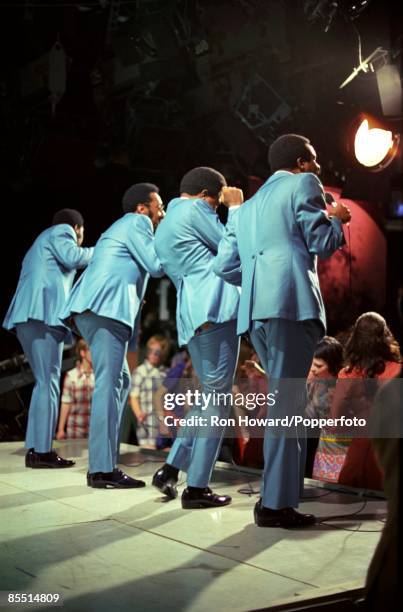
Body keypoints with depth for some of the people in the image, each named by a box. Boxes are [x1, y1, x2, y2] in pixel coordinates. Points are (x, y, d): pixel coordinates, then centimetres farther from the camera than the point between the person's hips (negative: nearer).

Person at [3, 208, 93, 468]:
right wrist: (100, 250, 4)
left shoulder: (42, 243, 34)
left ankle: (35, 449, 6)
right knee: (48, 383, -11)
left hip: (30, 316, 10)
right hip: (43, 314, -10)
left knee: (45, 383, 10)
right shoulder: (61, 231, 7)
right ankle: (42, 451, -14)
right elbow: (72, 257, -12)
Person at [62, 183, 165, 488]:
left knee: (120, 382, 12)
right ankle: (103, 470, -18)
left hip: (98, 309, 11)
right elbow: (157, 266, -5)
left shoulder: (123, 227, 31)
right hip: (106, 308, -11)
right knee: (108, 384, -15)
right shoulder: (137, 222, 2)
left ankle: (104, 461, 10)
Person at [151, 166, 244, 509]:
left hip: (190, 315, 9)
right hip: (217, 308, -9)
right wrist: (236, 207, 14)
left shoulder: (164, 228, 26)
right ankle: (197, 487, -4)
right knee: (217, 399, -5)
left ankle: (171, 468, 12)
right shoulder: (195, 209, 0)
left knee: (210, 396, 17)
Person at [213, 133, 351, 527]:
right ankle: (276, 504, -7)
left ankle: (282, 492, 16)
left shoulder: (247, 207, 26)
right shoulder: (303, 184, 7)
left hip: (255, 312, 7)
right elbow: (322, 243, -2)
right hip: (292, 303, -7)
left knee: (286, 401, 15)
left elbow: (225, 266, 19)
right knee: (286, 404, -7)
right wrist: (337, 220, 17)